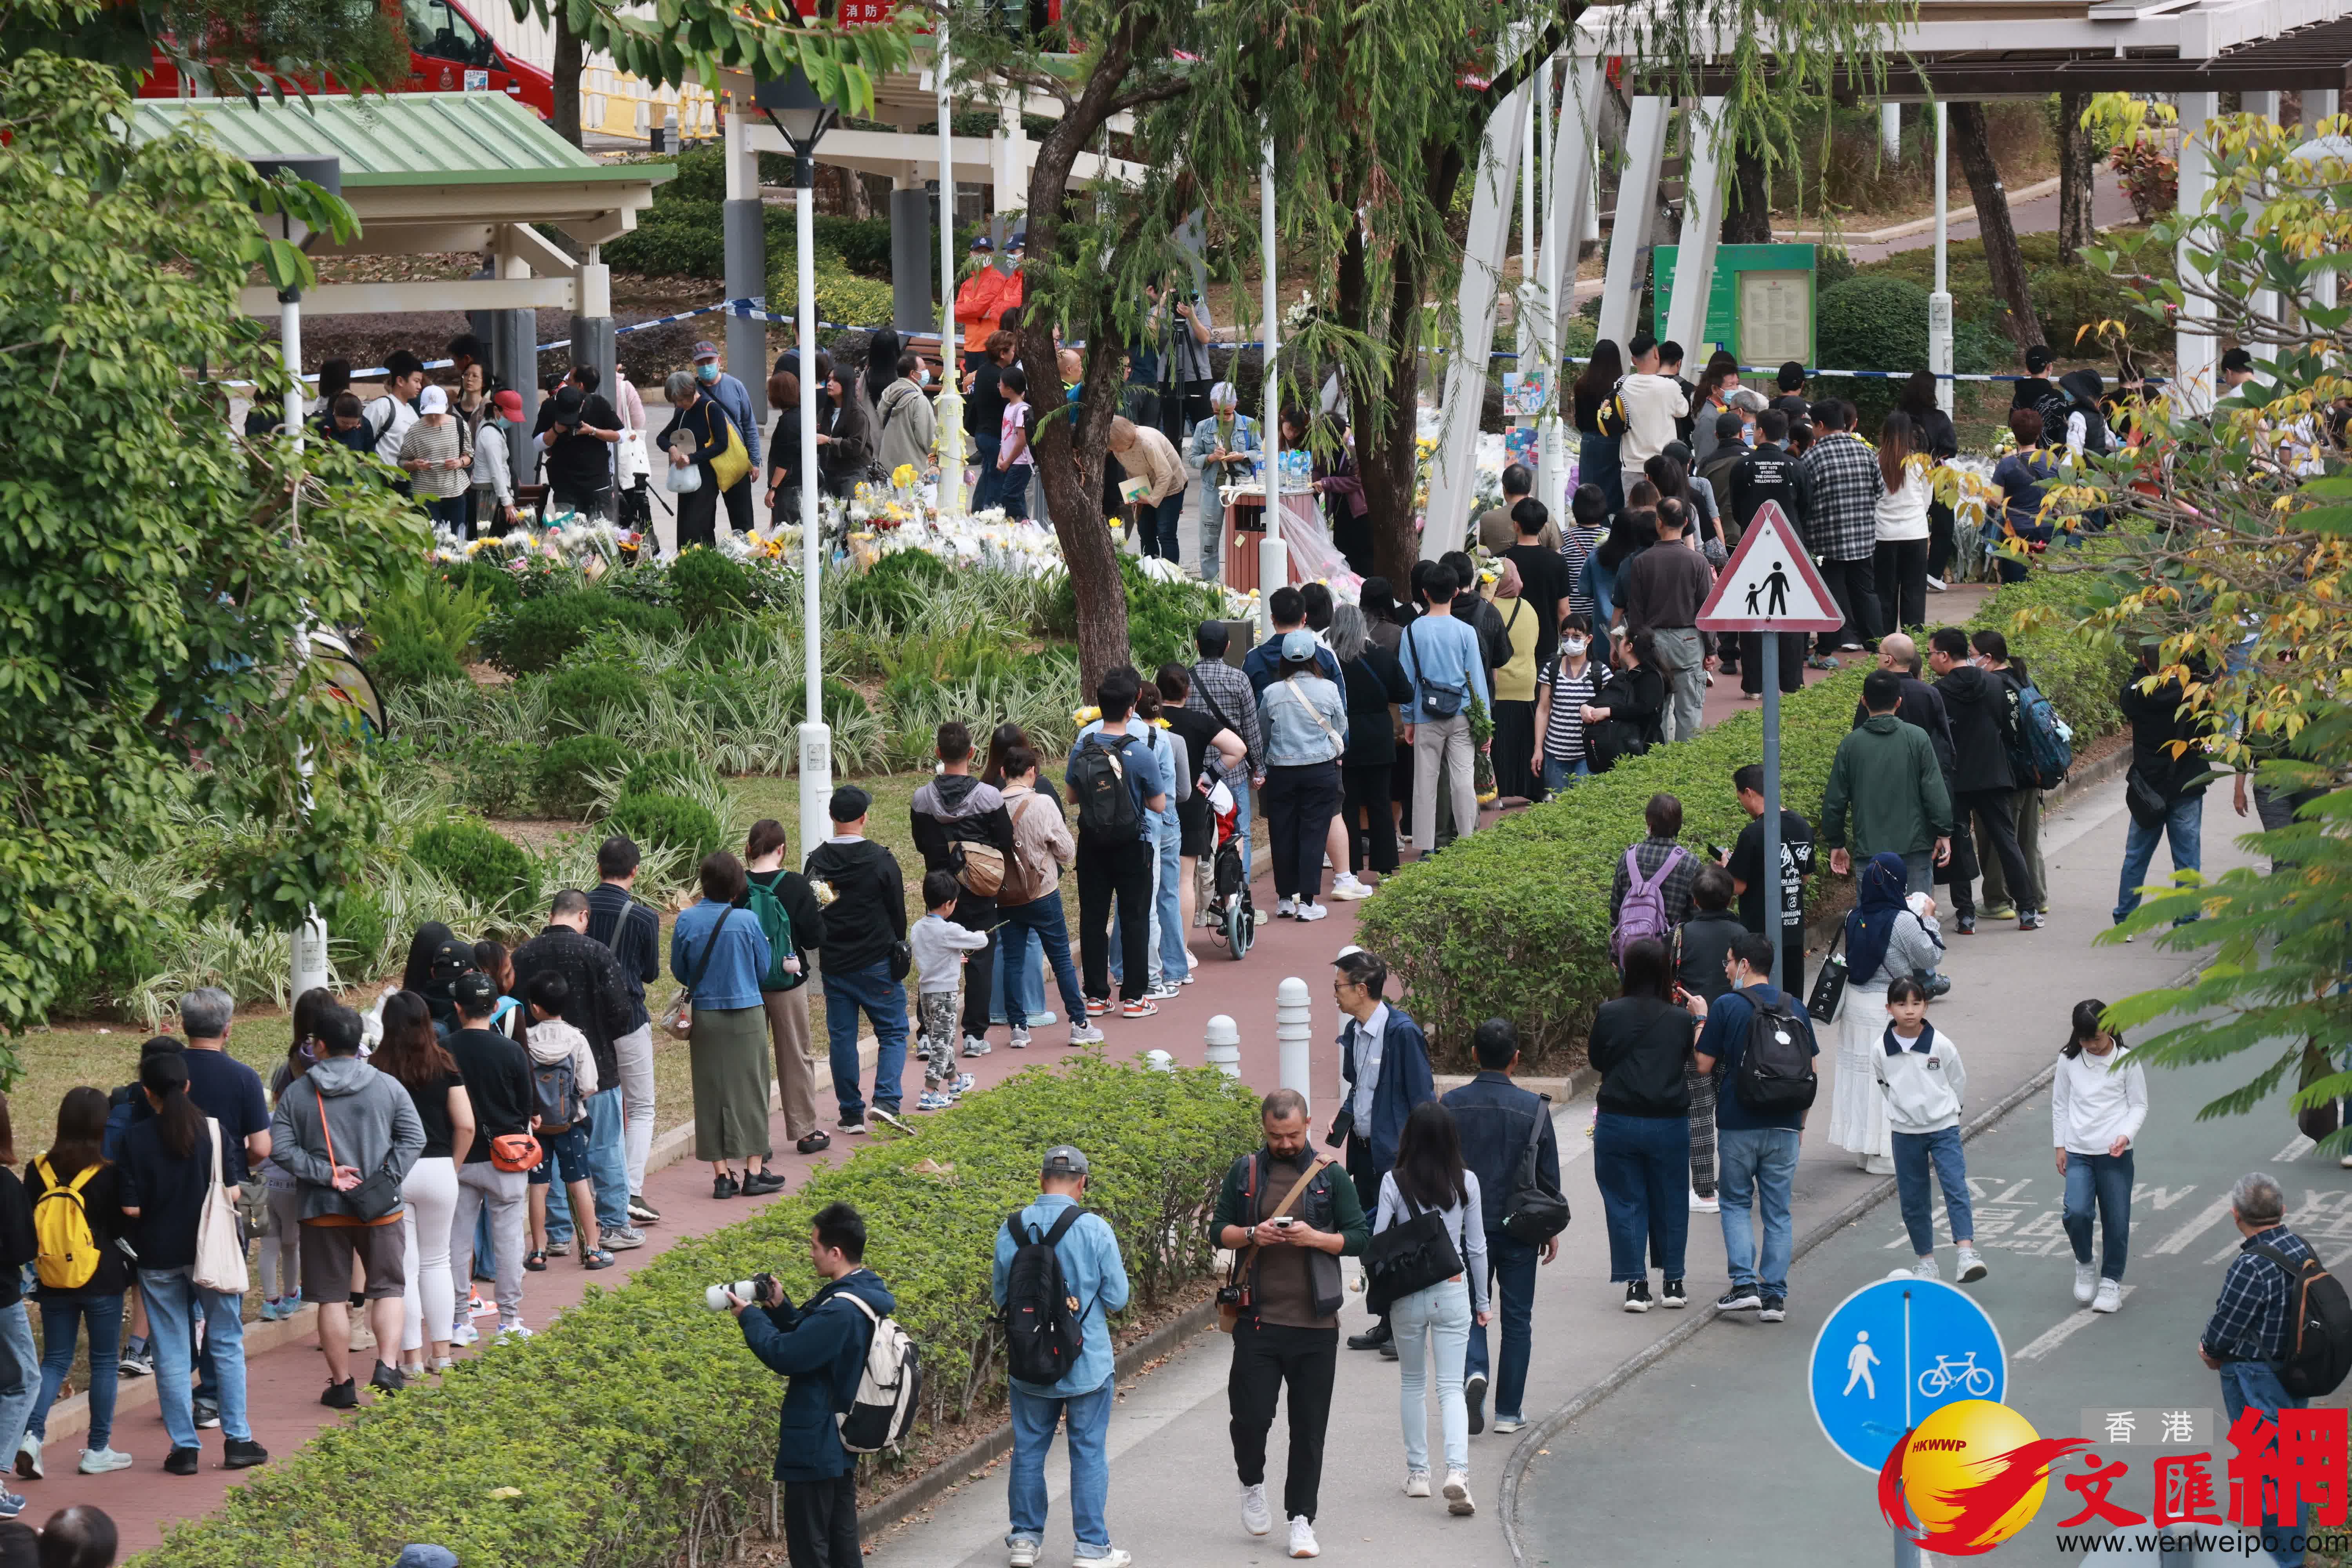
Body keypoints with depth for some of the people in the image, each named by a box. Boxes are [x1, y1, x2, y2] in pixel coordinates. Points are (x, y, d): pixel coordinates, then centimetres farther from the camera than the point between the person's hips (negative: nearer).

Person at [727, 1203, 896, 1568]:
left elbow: (785, 1356, -24)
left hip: (815, 1449, -10)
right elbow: (810, 1341, 15)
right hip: (842, 1447, 10)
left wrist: (750, 1317, -10)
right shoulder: (864, 1297, 6)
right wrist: (780, 1307, 3)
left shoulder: (841, 1311, -26)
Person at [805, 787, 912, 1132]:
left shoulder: (816, 862, -1)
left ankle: (851, 1113, 11)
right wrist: (897, 950, 14)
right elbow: (898, 913, -3)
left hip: (834, 964, 3)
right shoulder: (881, 861, -11)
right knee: (893, 1032, 5)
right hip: (876, 963, -3)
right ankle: (886, 1100, -14)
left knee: (841, 1037, 10)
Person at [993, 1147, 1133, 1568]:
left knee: (1028, 1450, 15)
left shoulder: (1011, 1230, -5)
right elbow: (1117, 1298, -9)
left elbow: (1000, 1294, 6)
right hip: (1088, 1364, -3)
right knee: (1089, 1454, 6)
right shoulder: (1095, 1230, -15)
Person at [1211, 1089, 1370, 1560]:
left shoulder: (1329, 1176, 3)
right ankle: (1252, 1484, 26)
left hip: (1315, 1325, 0)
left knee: (1309, 1428, 3)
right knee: (1251, 1414, -4)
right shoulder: (1245, 1172, 6)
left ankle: (1301, 1520, 11)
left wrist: (1315, 1238, -14)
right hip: (1257, 1319, 0)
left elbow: (1360, 1237, 3)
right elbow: (1218, 1231, 9)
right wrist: (1250, 1235, -11)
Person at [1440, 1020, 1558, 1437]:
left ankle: (1474, 1372, -17)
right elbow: (1548, 1175, -1)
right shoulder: (1533, 1108, -8)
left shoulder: (1450, 1105, -6)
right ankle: (1508, 1412, 11)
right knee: (1517, 1319, 10)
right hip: (1518, 1228, -1)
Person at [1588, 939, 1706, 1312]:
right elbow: (1700, 1061, 9)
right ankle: (1673, 1282, 21)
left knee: (1625, 1202, 8)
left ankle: (1636, 1285, 5)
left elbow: (1596, 1061, 4)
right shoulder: (1682, 1019, -5)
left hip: (1618, 1123, -1)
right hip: (1669, 1123, 1)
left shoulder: (1610, 1014, -8)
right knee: (1670, 1201, 14)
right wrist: (1701, 1018, 17)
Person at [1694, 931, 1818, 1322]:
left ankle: (1744, 1284, -4)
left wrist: (1698, 1022, 9)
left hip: (1739, 1124, -3)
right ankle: (1775, 1295, 6)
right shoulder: (1795, 1008, 5)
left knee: (1735, 1203, 11)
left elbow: (1703, 1066, -6)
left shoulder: (1727, 1006, -9)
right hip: (1784, 1127, 3)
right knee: (1777, 1212, 8)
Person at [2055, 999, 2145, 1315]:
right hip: (2078, 1153, 1)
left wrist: (2126, 1136, -14)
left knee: (2116, 1221, 2)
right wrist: (2061, 1146, 7)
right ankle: (2085, 1265, 10)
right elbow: (2060, 1104, 12)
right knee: (2077, 1212, -17)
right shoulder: (2069, 1060, 3)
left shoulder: (2126, 1061, -3)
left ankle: (2111, 1281, 19)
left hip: (2115, 1155, -1)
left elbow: (2139, 1105, 2)